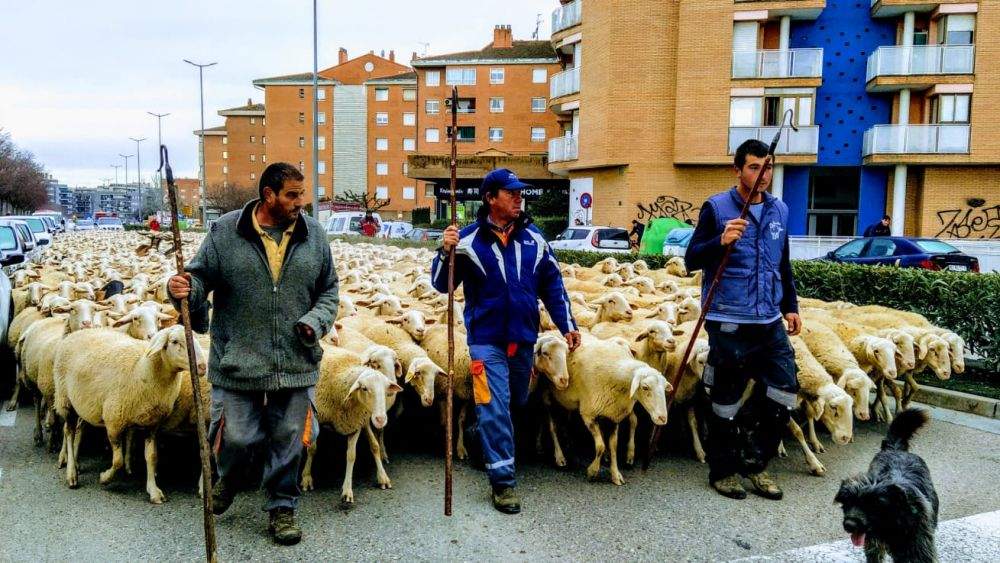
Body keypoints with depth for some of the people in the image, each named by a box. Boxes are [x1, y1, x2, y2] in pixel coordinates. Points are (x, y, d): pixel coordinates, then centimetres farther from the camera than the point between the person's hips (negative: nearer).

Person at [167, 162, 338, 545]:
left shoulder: (313, 235, 3)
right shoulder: (226, 232, -4)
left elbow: (329, 290, 10)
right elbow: (202, 278, 2)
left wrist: (316, 321, -6)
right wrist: (184, 290, -20)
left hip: (296, 364, 2)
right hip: (238, 362, -2)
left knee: (288, 439, 9)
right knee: (236, 436, 5)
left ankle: (282, 507, 30)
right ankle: (229, 477, 42)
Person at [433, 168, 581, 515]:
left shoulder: (533, 238, 3)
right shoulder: (469, 240, -7)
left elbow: (552, 285, 9)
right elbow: (441, 284, -6)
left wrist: (567, 325, 4)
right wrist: (446, 252, -24)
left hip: (524, 339, 4)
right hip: (487, 340, -4)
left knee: (517, 405, 19)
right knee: (495, 411, -7)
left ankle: (498, 457, 42)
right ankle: (502, 482, 2)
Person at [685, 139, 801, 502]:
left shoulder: (780, 210, 12)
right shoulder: (716, 207, -5)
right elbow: (691, 260, -8)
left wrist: (791, 306, 16)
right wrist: (720, 242, -25)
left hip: (770, 322, 6)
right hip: (729, 323, -5)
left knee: (785, 390, 3)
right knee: (727, 402, 4)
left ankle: (755, 462, 20)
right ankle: (723, 471, 21)